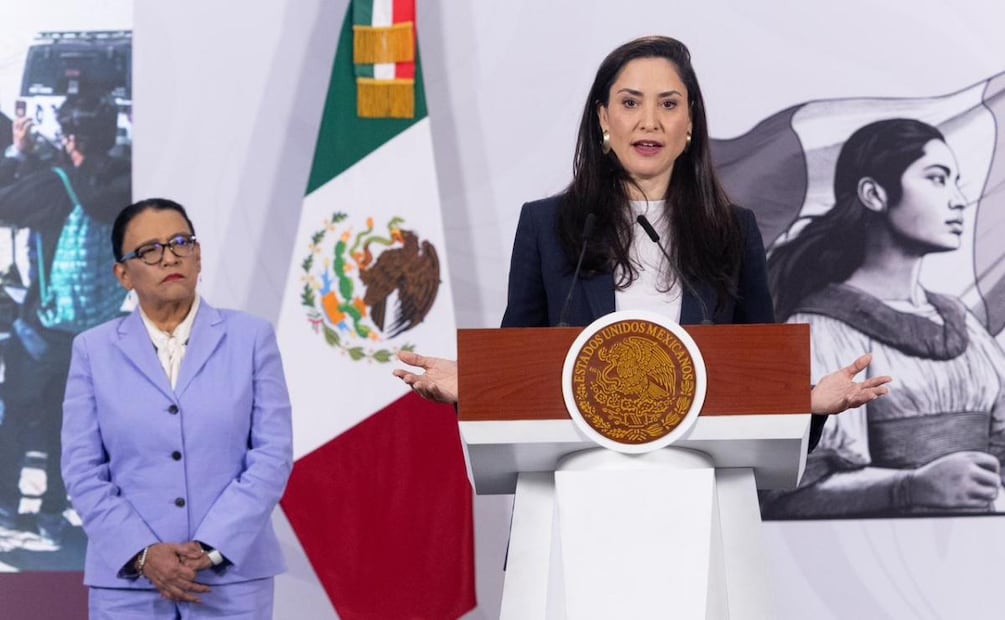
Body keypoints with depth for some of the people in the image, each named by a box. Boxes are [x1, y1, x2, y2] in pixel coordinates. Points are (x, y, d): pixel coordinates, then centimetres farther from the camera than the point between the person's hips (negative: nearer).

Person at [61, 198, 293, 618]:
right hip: (127, 583, 1)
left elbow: (272, 456, -1)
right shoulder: (94, 350, 8)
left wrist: (209, 549, -11)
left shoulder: (251, 338, 5)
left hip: (232, 577, 0)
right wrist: (143, 554, -11)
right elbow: (83, 469, 2)